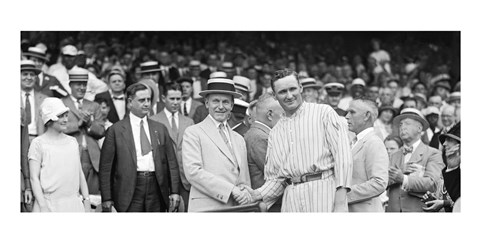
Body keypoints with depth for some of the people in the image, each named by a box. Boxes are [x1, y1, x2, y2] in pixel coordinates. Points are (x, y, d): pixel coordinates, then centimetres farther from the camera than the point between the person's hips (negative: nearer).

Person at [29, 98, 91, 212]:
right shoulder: (38, 143, -2)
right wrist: (43, 206, -12)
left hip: (74, 203, 4)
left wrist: (86, 200, 9)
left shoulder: (72, 141, 13)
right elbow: (34, 178, -6)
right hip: (49, 204, -4)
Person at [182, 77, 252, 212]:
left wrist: (245, 193, -1)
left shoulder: (239, 140, 20)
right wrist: (231, 189, -13)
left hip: (236, 213, 5)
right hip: (206, 210, -5)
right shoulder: (193, 133, 2)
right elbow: (193, 172, -10)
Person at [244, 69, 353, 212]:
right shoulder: (274, 133, 20)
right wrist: (258, 195, -1)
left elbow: (342, 153, -3)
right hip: (292, 199, 4)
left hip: (324, 191, -4)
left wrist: (340, 202, -13)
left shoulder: (323, 112, 6)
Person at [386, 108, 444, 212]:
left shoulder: (433, 154, 4)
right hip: (393, 210, 3)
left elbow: (432, 184, -11)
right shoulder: (395, 156, 17)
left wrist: (404, 179, -22)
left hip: (418, 209, -3)